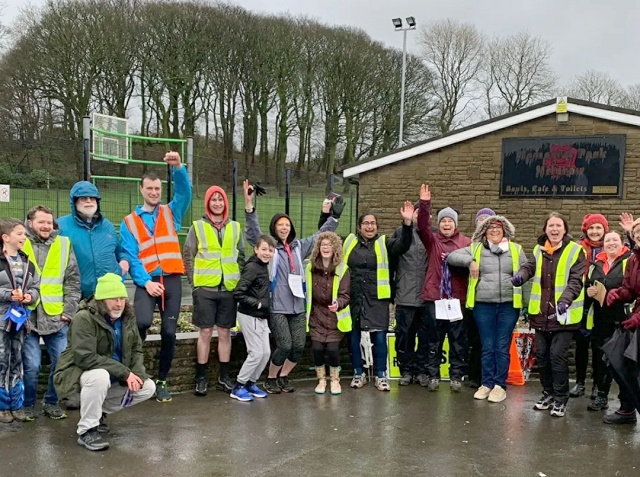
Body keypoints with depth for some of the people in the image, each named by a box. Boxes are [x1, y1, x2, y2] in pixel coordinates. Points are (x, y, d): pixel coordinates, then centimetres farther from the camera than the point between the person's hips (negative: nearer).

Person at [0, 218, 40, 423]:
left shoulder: (27, 263, 12)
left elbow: (36, 287, 11)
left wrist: (30, 296, -8)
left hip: (20, 318, 6)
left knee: (16, 363, 12)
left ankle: (17, 406, 20)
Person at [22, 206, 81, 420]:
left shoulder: (64, 245, 6)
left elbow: (73, 282, 7)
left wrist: (68, 311, 0)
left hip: (56, 316, 2)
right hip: (27, 316, -2)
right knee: (31, 364, -3)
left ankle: (51, 402, 20)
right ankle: (28, 404, 17)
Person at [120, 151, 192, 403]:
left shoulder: (172, 212, 13)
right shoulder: (129, 222, 7)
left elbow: (185, 192, -6)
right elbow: (131, 257, -2)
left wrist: (178, 167, -23)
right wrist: (145, 281, -15)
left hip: (172, 280, 2)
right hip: (147, 281, -2)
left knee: (169, 332, 3)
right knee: (143, 321, -27)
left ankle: (161, 382, 18)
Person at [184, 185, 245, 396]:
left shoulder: (235, 227, 10)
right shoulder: (197, 227, 2)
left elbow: (241, 257, 14)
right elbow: (188, 257, 3)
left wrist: (240, 282, 6)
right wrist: (194, 282, -3)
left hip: (229, 288, 2)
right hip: (205, 288, -2)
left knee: (225, 332, 8)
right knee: (205, 332, 1)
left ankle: (224, 377, 17)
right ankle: (201, 377, 11)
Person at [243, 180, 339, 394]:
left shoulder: (299, 246, 13)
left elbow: (321, 236, 20)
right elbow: (253, 231, -15)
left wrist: (330, 215, 12)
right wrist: (249, 205, -26)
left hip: (298, 305, 5)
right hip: (276, 306, -5)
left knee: (299, 346, 1)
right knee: (284, 346, -8)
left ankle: (283, 376, 24)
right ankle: (271, 379, 16)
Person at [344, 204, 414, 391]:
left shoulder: (384, 243, 5)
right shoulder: (348, 242, 9)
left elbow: (403, 245, -10)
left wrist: (407, 223, -26)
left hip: (377, 299, -1)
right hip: (353, 298, 1)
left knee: (379, 337, 0)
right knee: (353, 336, 7)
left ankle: (381, 375, 13)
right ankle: (358, 373, 22)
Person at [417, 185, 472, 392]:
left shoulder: (466, 242, 4)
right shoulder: (432, 240, 6)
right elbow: (423, 226, -11)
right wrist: (424, 204, -23)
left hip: (457, 298, 0)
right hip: (434, 297, 1)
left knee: (458, 340, 6)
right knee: (434, 339, 8)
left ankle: (456, 376, 16)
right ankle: (433, 376, 16)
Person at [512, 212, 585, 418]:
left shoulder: (575, 251, -5)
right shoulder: (539, 250, 9)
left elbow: (575, 281, -13)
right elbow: (529, 266, -5)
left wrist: (565, 300, -29)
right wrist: (520, 275, -28)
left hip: (564, 314, -5)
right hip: (541, 313, 5)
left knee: (557, 354, -7)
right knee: (541, 354, 11)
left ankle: (560, 399, 8)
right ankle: (548, 392, 29)